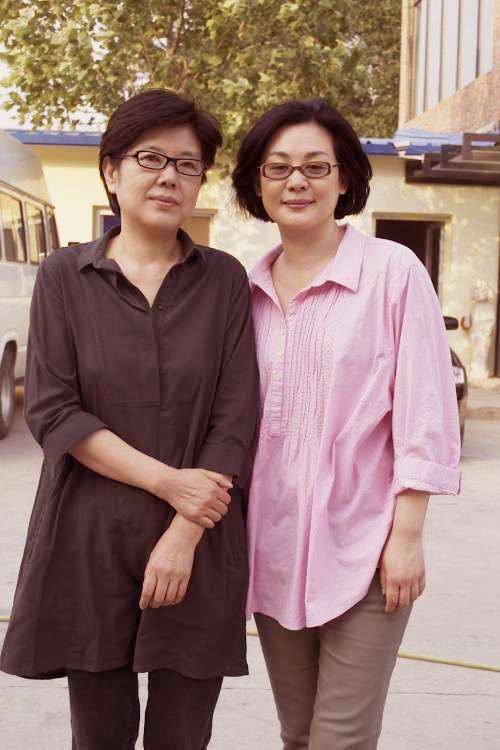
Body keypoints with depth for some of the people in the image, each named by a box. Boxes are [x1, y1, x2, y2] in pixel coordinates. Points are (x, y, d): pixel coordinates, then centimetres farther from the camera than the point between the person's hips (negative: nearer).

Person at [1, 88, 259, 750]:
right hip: (89, 545, 0)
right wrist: (167, 480, -13)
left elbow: (236, 420, -2)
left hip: (198, 547, 0)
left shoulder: (224, 280, 3)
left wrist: (184, 534, -11)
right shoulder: (64, 277, 3)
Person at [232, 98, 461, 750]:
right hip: (272, 548, 5)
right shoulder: (249, 288, 6)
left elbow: (425, 415, -8)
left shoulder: (393, 270, -8)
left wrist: (407, 536, -11)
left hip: (363, 549, -4)